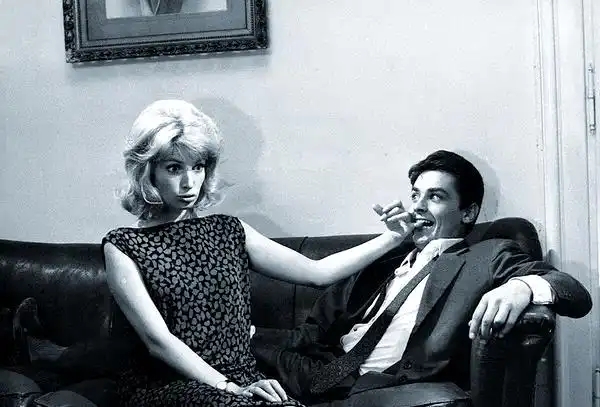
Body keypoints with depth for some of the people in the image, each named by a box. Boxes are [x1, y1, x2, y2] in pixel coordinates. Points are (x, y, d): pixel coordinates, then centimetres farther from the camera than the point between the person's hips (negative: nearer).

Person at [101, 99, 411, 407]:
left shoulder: (229, 231, 12)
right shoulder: (123, 247, 0)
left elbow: (316, 272, 7)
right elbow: (158, 340, -10)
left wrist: (391, 238, 0)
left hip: (241, 380, 4)